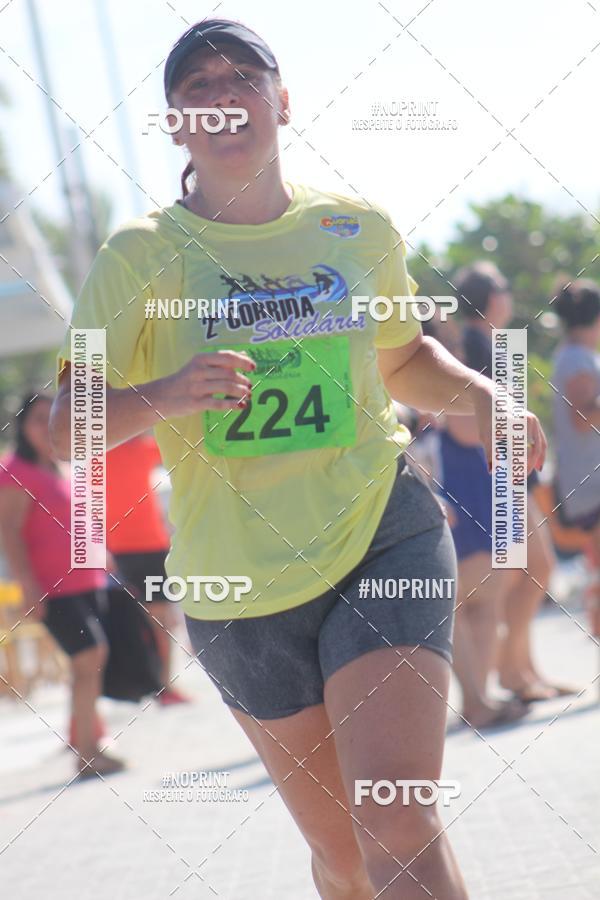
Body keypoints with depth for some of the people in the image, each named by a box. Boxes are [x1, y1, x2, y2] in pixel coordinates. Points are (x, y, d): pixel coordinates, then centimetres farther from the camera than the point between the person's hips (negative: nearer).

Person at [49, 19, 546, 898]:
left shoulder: (360, 231, 6)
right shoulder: (140, 255, -2)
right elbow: (67, 424, -7)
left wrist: (479, 396, 4)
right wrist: (164, 397, -27)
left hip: (385, 540, 0)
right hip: (242, 586, 0)